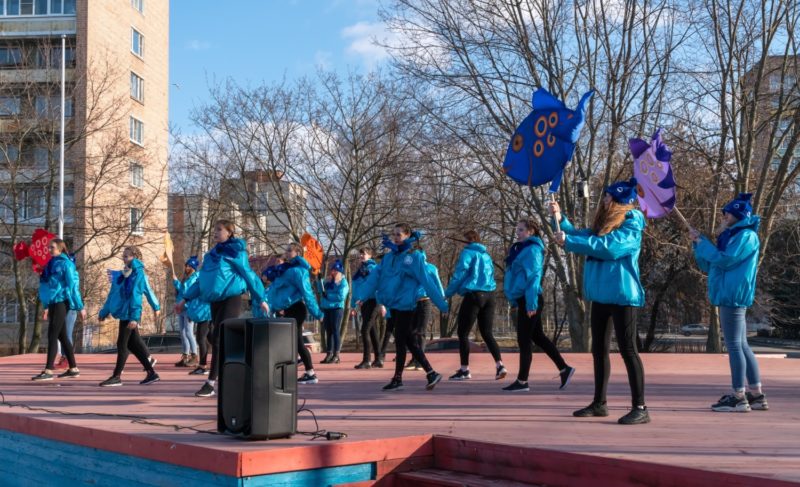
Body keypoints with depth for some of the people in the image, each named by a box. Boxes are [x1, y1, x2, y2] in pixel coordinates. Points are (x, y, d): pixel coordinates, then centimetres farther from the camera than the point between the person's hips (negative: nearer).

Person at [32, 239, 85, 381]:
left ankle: (48, 371, -11)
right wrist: (47, 307, 21)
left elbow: (73, 286, -11)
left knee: (52, 336, -11)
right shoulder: (52, 264, 15)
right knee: (62, 336, 10)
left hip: (60, 303, -9)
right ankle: (73, 369, 16)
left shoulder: (65, 263, -8)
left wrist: (80, 307, -11)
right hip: (54, 303, 9)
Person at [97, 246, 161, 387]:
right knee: (133, 344, 10)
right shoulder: (122, 275, 13)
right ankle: (151, 373, 16)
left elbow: (135, 296, -16)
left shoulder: (138, 274, -10)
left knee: (122, 344, -4)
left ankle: (117, 376, 4)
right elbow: (113, 294, 19)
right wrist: (104, 312, 21)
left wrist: (134, 317, -21)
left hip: (129, 314, -8)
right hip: (124, 313, 8)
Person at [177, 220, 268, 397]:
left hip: (231, 299, -7)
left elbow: (249, 275, -3)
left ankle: (211, 383, -12)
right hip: (215, 301, 7)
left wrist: (260, 299, -3)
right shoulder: (211, 254, 15)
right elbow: (201, 280, 20)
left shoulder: (236, 252, -5)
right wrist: (185, 299, 16)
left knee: (218, 339, -13)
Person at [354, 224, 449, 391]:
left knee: (400, 341, 0)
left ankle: (398, 379, 12)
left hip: (405, 305, -7)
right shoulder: (389, 257, 10)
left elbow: (427, 282, -11)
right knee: (409, 341, 9)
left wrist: (441, 304, -11)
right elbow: (374, 277, 4)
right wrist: (362, 296, -7)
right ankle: (431, 373, 15)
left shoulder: (414, 257, -9)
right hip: (393, 305, 7)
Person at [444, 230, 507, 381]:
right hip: (489, 296, 7)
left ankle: (464, 370, 2)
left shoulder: (467, 253, -3)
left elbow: (459, 274, -8)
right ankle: (499, 366, -3)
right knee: (487, 334, 10)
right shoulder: (487, 256, 19)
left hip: (473, 296, -7)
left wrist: (448, 294, 0)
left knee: (463, 333, 2)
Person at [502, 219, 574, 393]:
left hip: (530, 301, -10)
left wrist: (531, 303, -23)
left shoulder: (532, 249, -13)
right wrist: (516, 300, 21)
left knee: (524, 340, -3)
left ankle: (522, 381, 4)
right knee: (538, 337, 14)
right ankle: (564, 369, 19)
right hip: (524, 300, 10)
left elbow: (534, 276, -19)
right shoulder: (521, 249, 16)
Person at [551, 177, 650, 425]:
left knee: (627, 349, -10)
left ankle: (640, 407, -8)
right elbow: (584, 237, 16)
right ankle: (599, 403, 22)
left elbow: (608, 247, -23)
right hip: (600, 293, 9)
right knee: (599, 349, 13)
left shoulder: (632, 223, -10)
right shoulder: (604, 222, 16)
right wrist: (560, 219, 2)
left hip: (621, 293, -9)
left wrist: (568, 242, -23)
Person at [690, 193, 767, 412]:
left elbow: (724, 260, -19)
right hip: (730, 297, 10)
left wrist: (702, 242, -9)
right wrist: (698, 243, 6)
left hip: (733, 297, -10)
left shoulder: (746, 236, -9)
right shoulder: (734, 236, 20)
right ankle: (757, 395, 14)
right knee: (741, 345, 10)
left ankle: (739, 397, -7)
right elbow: (708, 265, 18)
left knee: (734, 345, -9)